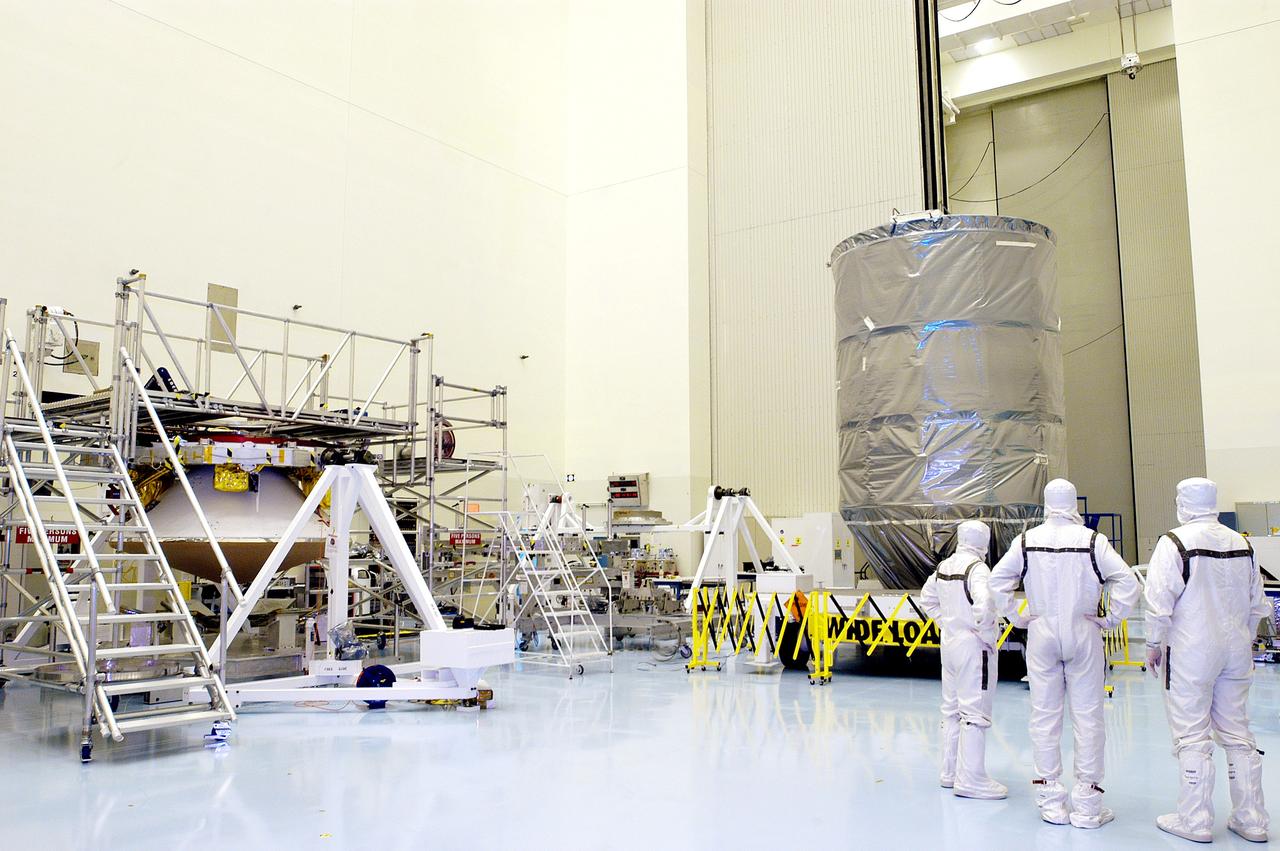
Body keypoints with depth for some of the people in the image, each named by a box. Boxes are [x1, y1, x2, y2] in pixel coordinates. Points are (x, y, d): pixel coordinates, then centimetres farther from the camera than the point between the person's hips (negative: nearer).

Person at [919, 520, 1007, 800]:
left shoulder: (943, 567, 7)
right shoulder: (977, 568, -17)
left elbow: (927, 600, 19)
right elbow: (984, 605, -30)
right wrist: (987, 635, -16)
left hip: (949, 643, 8)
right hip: (974, 647, -8)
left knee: (951, 709, 16)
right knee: (975, 713, -2)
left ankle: (950, 772, 25)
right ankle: (970, 780, 2)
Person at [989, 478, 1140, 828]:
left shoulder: (1027, 540, -2)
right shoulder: (1092, 540, -8)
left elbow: (997, 581, -1)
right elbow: (1128, 583, -12)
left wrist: (1017, 618, 6)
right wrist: (1110, 619, -2)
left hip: (1041, 633, 2)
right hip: (1083, 633, -2)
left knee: (1045, 716, 8)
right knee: (1087, 717, 6)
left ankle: (1051, 802, 15)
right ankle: (1087, 804, 11)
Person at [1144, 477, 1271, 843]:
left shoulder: (1175, 542, -13)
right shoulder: (1241, 544, 6)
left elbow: (1159, 601, -15)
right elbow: (1257, 604, 15)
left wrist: (1154, 644, -2)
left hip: (1191, 652, -6)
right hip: (1236, 650, 6)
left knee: (1192, 738, 2)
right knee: (1238, 735, 14)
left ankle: (1195, 821, 9)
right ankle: (1251, 820, 22)